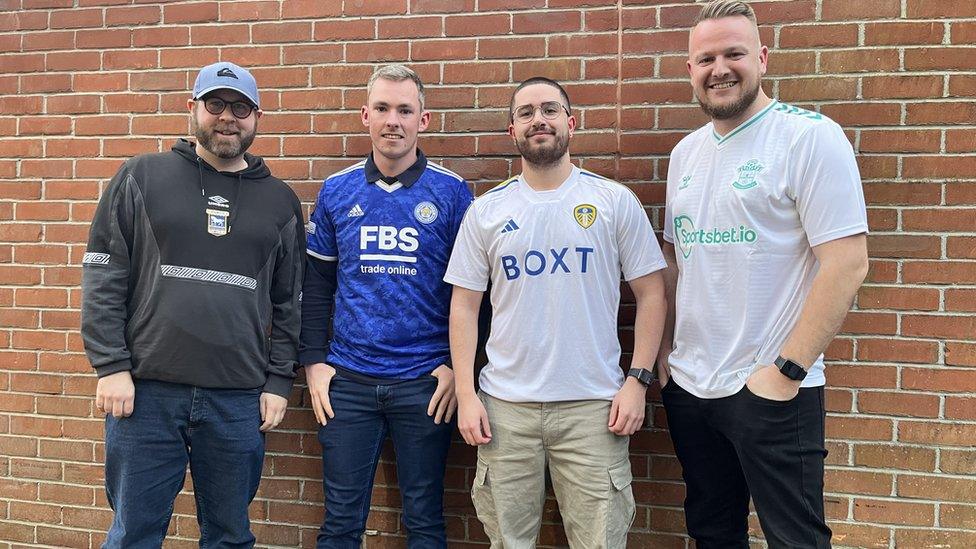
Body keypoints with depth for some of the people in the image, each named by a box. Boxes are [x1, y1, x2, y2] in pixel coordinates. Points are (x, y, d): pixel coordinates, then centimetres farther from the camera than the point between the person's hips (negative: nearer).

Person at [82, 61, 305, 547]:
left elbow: (289, 303, 11)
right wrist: (110, 366, -6)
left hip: (240, 399, 2)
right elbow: (103, 278, 1)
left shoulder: (280, 200, 10)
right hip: (145, 389, -1)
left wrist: (278, 381, 4)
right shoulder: (141, 177, 4)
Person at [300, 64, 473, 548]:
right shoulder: (336, 191, 5)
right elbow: (317, 284, 9)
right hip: (347, 380, 2)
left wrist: (458, 366, -5)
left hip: (425, 381, -2)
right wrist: (313, 362, 2)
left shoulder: (452, 191, -2)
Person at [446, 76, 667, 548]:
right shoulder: (485, 211, 5)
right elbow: (464, 306, 6)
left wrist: (638, 380, -6)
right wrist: (465, 394, -1)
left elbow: (650, 293, 2)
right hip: (505, 406, 2)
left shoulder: (615, 201, 1)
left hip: (594, 405, -1)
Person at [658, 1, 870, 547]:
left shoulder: (811, 135, -10)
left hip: (771, 390, -6)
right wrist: (665, 347, 10)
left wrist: (787, 370, -18)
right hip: (687, 387, 7)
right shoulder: (686, 152, 10)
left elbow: (848, 262, -16)